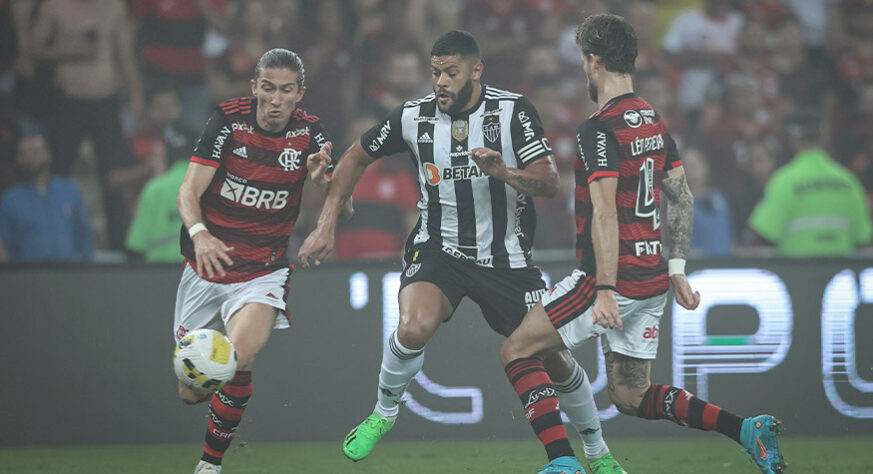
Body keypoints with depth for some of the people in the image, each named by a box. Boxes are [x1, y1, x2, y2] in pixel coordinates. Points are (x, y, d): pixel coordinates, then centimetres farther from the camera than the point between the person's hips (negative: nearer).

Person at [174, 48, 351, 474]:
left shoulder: (309, 133, -7)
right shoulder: (229, 120, -11)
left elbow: (344, 210, -11)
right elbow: (189, 191, -17)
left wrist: (321, 178, -32)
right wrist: (199, 233, -38)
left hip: (263, 272, -1)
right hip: (207, 262, 1)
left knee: (239, 360, -29)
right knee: (191, 391, 7)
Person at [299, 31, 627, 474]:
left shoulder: (513, 111, -11)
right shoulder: (413, 117, -7)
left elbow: (549, 183, -17)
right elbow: (356, 157, 8)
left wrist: (504, 173, -37)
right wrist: (326, 225, 2)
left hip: (506, 256, 0)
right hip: (439, 249, 0)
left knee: (552, 356, 4)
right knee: (414, 328, -30)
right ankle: (383, 413, -2)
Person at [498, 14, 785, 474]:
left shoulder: (598, 130, -15)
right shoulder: (655, 121, 12)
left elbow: (605, 215, -22)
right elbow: (681, 197, 16)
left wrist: (605, 290, -25)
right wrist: (677, 269, 18)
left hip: (611, 280, -8)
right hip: (652, 282, 8)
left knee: (517, 351, 4)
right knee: (630, 398, 15)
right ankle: (747, 430, 1)